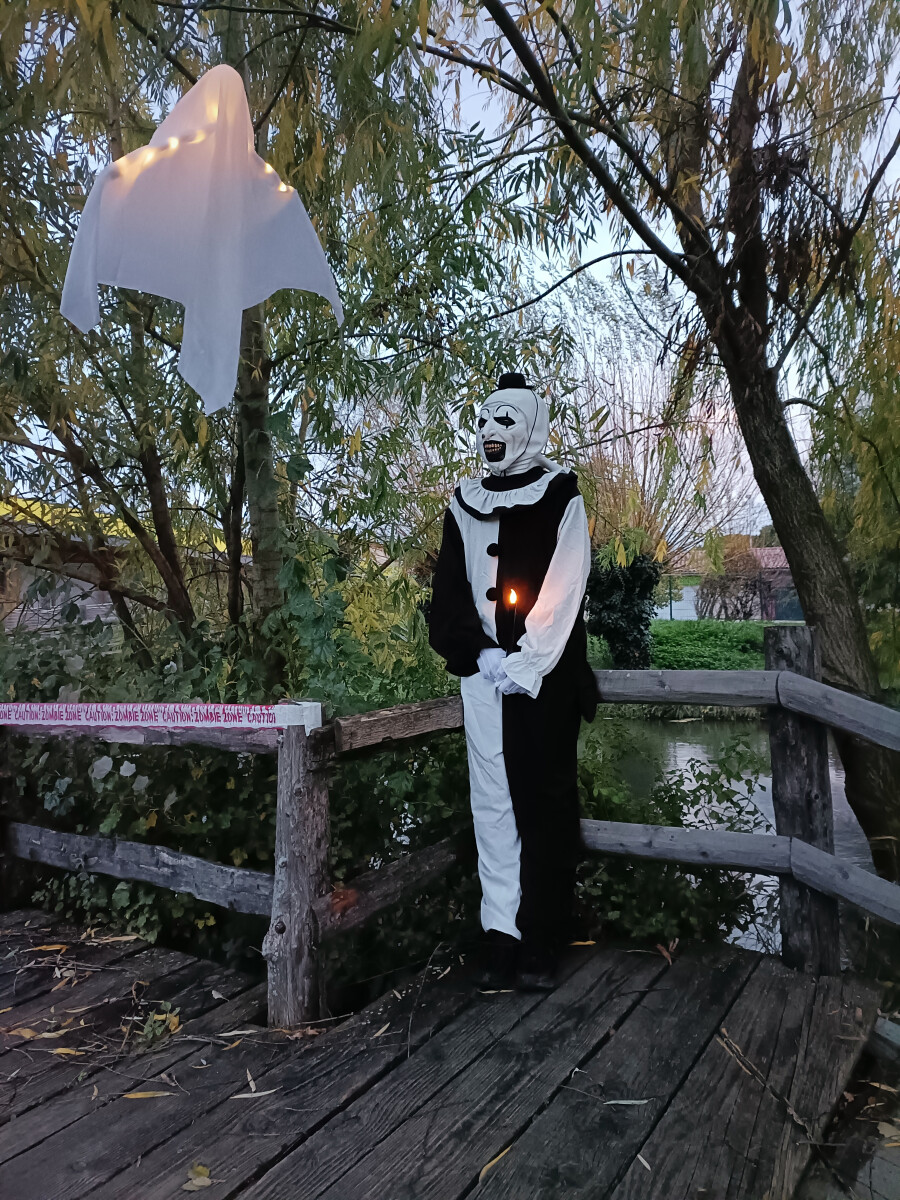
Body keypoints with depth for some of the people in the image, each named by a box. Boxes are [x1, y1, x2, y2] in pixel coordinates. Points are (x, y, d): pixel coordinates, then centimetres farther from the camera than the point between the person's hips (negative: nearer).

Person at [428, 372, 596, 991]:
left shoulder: (561, 500, 3)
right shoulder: (465, 504, 14)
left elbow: (562, 595, -6)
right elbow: (449, 592, 9)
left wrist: (523, 667, -13)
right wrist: (479, 656, -5)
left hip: (545, 677, -3)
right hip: (484, 672, 4)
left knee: (544, 804, 0)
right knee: (493, 800, 4)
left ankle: (542, 945, 10)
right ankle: (501, 937, 11)